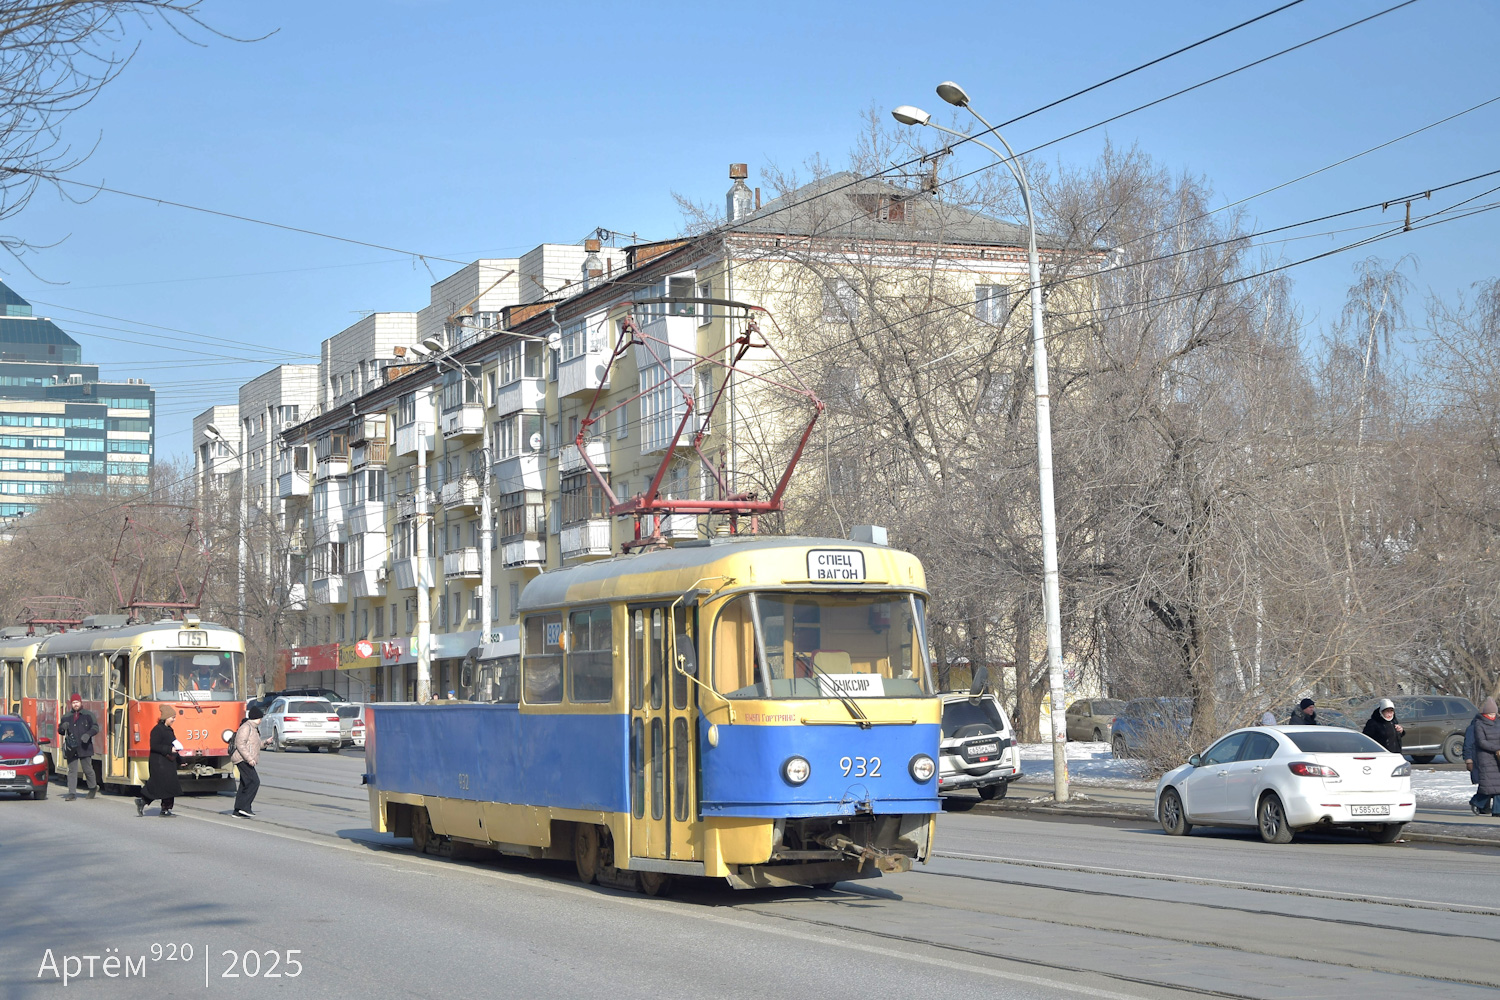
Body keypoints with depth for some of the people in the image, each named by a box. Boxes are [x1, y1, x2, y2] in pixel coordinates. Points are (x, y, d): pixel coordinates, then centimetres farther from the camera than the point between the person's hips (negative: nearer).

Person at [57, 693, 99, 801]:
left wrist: (88, 734, -19)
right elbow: (60, 732, 16)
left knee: (87, 769, 4)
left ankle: (93, 787, 28)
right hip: (71, 749, 2)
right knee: (72, 771, -1)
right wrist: (62, 727, -8)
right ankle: (72, 793, -1)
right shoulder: (66, 717, 13)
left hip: (84, 748, -2)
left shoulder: (88, 715, 4)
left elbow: (95, 727, 0)